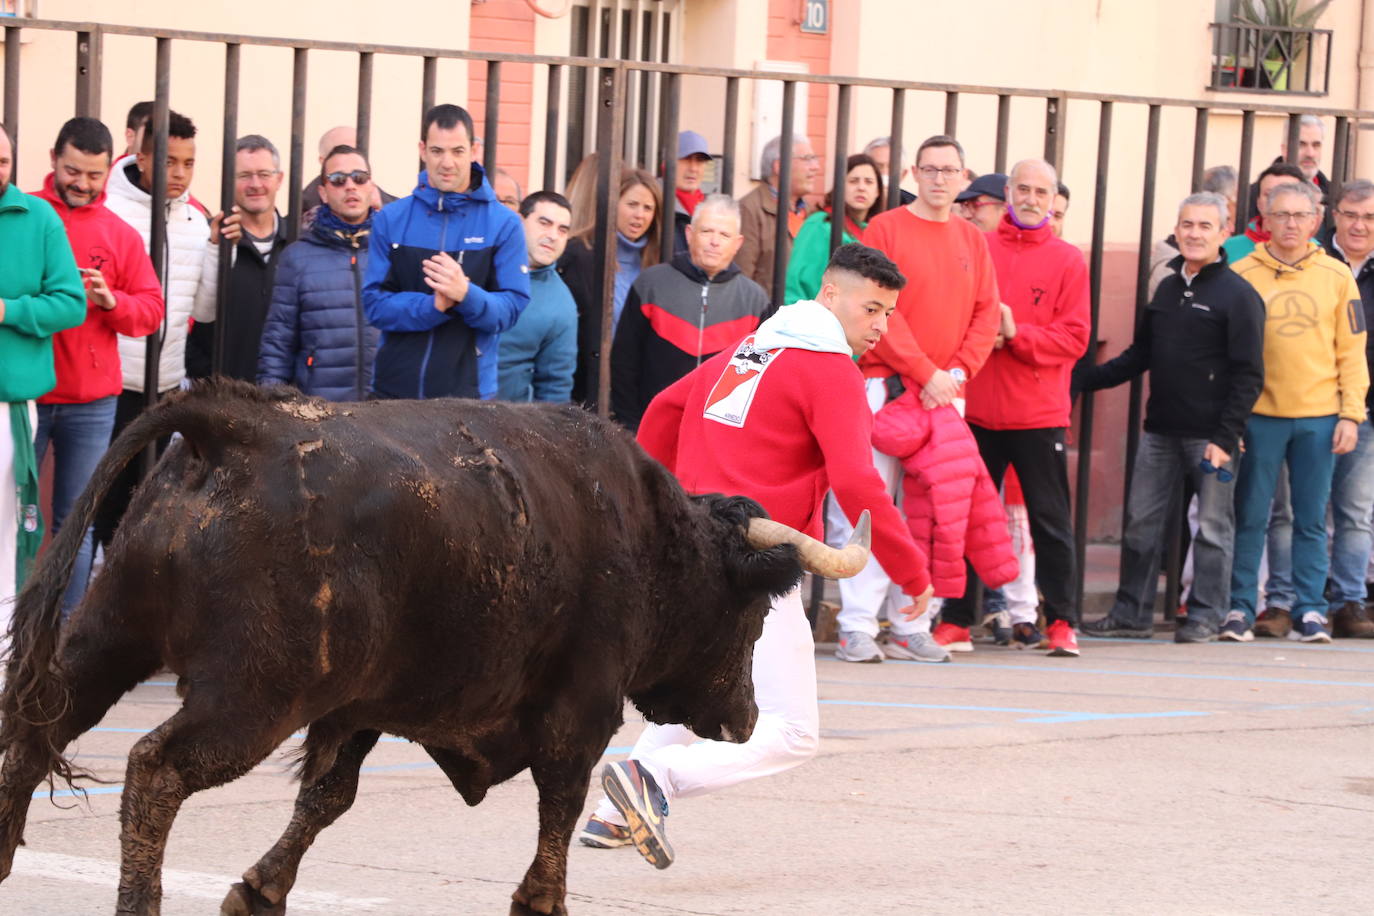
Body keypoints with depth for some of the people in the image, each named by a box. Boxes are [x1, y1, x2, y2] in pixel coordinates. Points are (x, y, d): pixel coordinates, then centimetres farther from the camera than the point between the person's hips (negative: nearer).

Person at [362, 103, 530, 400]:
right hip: (393, 385, 1)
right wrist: (433, 306, -18)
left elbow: (513, 306, -4)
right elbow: (374, 303, 0)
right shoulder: (390, 220, 6)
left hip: (469, 387, -1)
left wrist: (466, 295, -25)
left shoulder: (503, 224, 2)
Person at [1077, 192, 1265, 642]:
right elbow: (1140, 356, 21)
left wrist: (1225, 437, -15)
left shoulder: (1239, 295, -6)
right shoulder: (1167, 288, 14)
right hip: (1160, 432, 6)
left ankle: (1206, 616, 9)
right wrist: (1083, 380, 13)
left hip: (1210, 435, -6)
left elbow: (1248, 375, -9)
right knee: (1142, 523, 7)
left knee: (1213, 528, 1)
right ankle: (1132, 613, 14)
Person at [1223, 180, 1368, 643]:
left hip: (1319, 418, 1)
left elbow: (1352, 352, 8)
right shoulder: (1242, 275, 3)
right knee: (1250, 517, 0)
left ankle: (1309, 612, 8)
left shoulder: (1336, 276, 7)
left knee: (1311, 520, 4)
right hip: (1259, 414, -1)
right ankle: (1239, 610, 5)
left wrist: (1350, 414, 0)